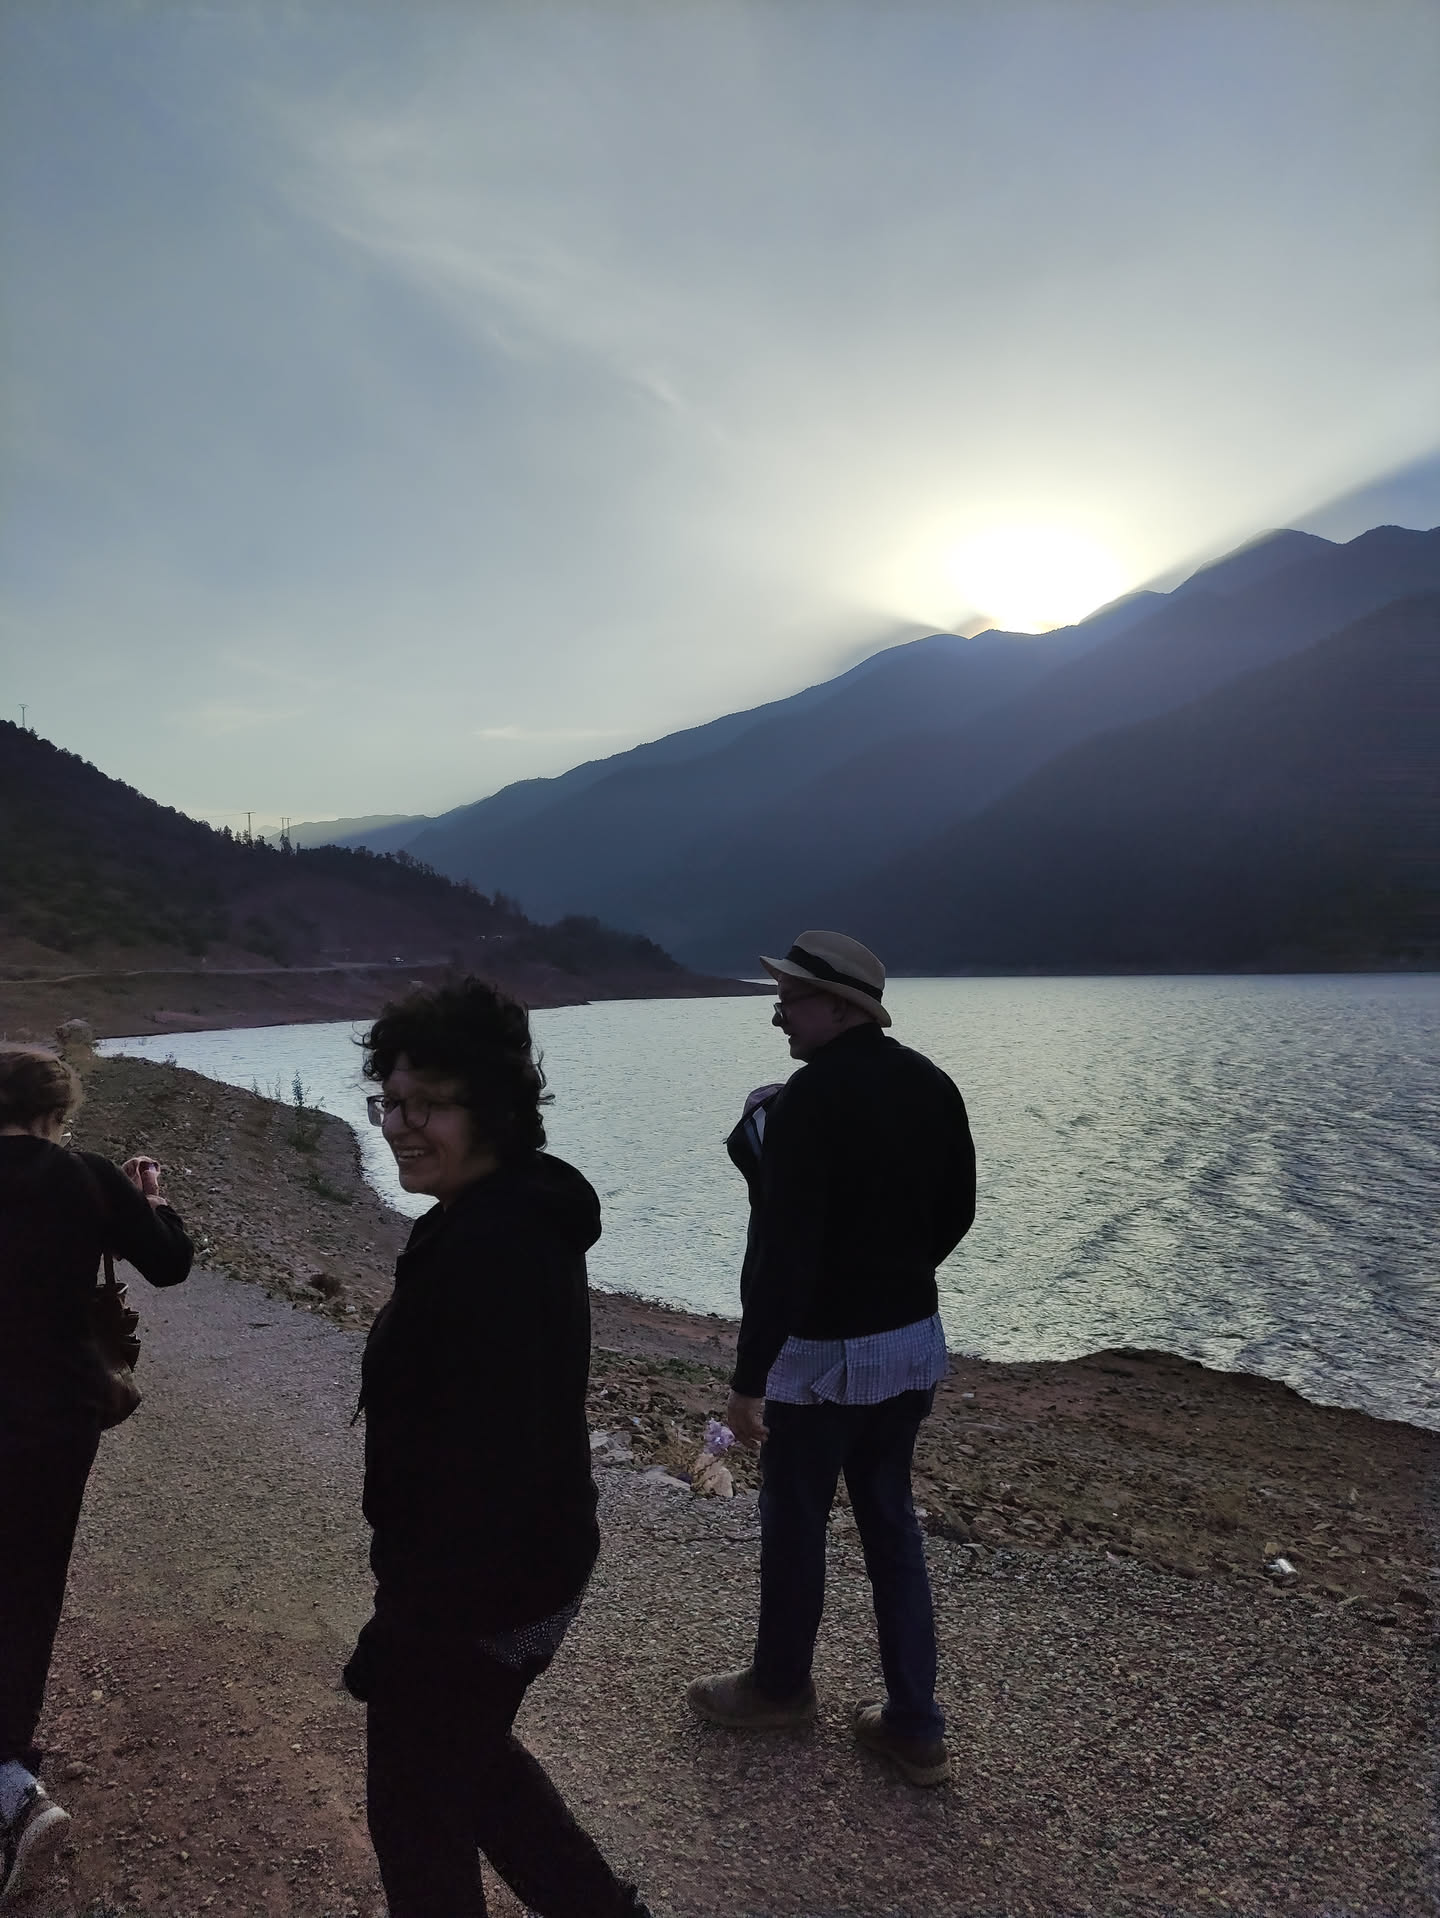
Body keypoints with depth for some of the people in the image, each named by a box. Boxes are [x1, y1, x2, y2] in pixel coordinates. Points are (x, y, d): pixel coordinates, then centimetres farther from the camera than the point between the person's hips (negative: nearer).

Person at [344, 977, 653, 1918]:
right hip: (530, 1565, 9)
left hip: (476, 1590, -9)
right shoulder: (519, 1217, 3)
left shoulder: (488, 1249, -29)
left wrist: (412, 1631, -21)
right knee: (470, 1759, 29)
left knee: (418, 1811, 14)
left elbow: (485, 1467, -29)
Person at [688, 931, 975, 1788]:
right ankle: (915, 1725, 25)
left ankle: (781, 1686, 36)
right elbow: (956, 1212, 11)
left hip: (822, 1349, -7)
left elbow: (781, 1249, -25)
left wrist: (748, 1379, -19)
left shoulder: (807, 1103, -22)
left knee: (795, 1521, 14)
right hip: (913, 1339, 7)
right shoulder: (931, 1085, 1)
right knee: (892, 1522, 19)